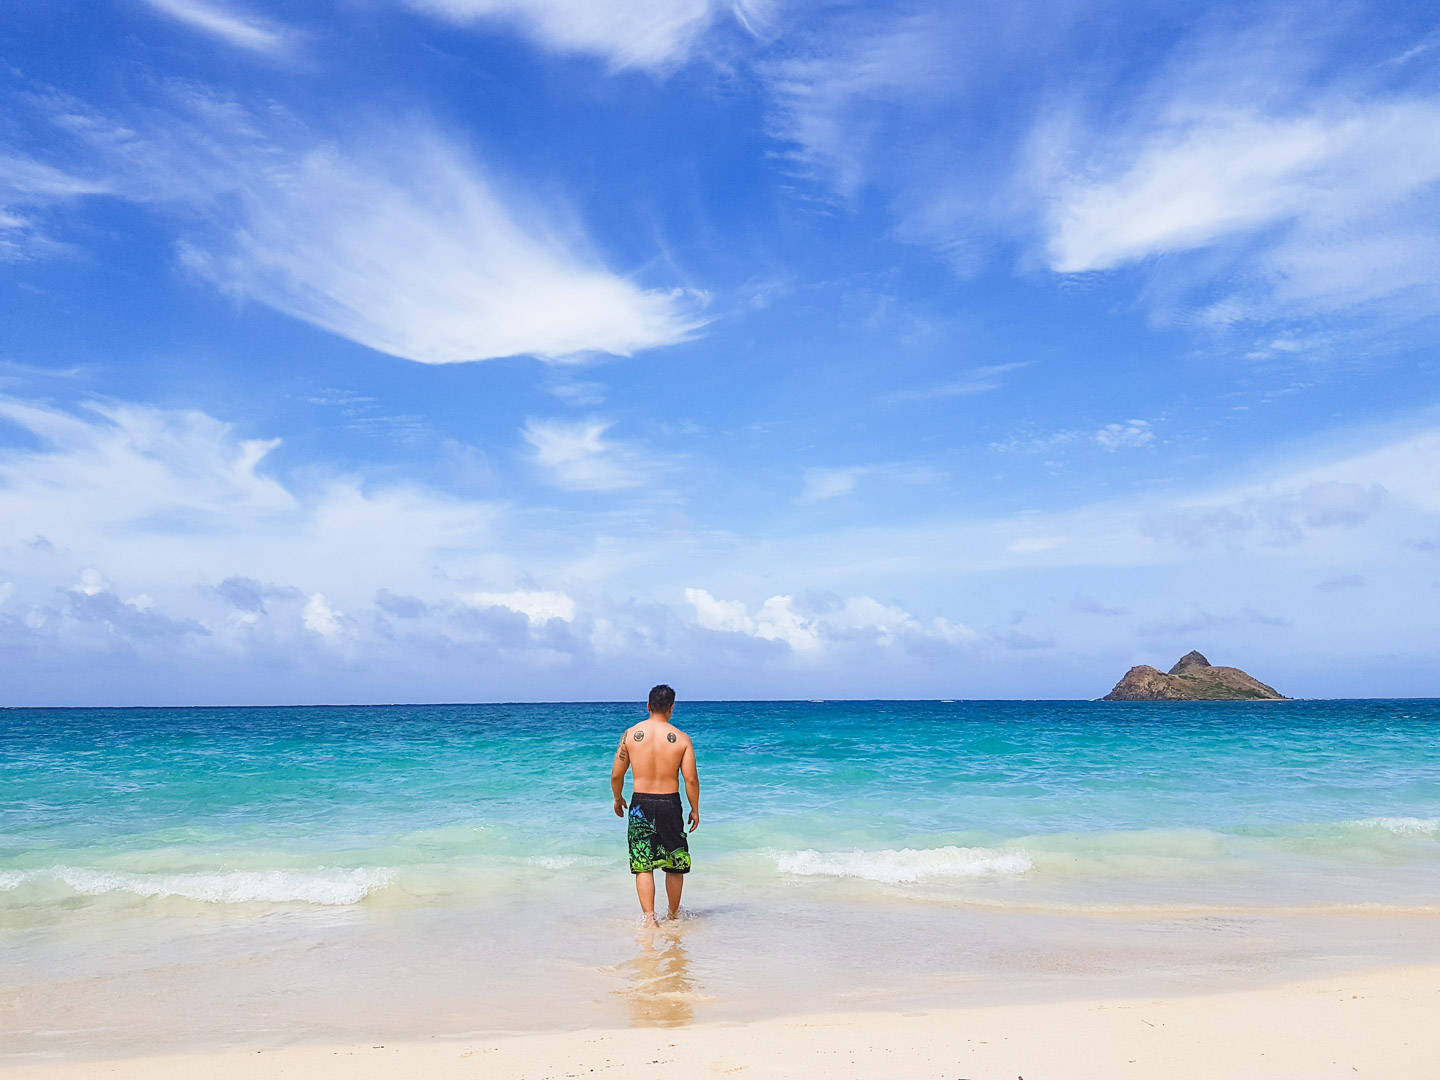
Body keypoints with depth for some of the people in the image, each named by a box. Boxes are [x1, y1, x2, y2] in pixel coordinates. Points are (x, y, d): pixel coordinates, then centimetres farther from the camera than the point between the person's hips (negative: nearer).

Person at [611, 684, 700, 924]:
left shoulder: (630, 734, -3)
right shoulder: (682, 739, -6)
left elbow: (616, 775, 2)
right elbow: (691, 779, -7)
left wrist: (618, 799, 20)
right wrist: (695, 809, 7)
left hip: (640, 804, 0)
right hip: (670, 804, 0)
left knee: (643, 866, 7)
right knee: (675, 865, 16)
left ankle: (649, 918, 0)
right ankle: (674, 915, 28)